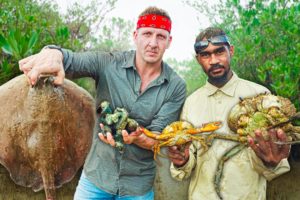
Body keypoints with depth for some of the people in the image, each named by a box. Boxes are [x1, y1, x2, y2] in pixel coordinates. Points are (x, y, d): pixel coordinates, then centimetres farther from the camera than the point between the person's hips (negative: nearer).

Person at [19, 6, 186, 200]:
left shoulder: (176, 87, -10)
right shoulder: (108, 64, -10)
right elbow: (71, 60, -25)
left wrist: (136, 138, -33)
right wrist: (53, 53, -48)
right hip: (96, 175, 0)